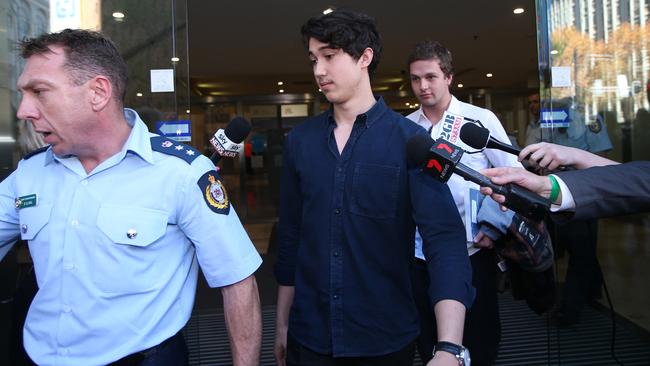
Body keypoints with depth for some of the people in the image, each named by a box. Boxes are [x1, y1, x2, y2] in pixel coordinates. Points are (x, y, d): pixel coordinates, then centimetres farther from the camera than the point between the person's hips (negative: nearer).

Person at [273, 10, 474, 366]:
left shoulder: (410, 139, -10)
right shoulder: (299, 140, 0)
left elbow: (444, 237, -19)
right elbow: (290, 237, 6)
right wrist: (282, 324, 9)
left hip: (386, 337, -1)